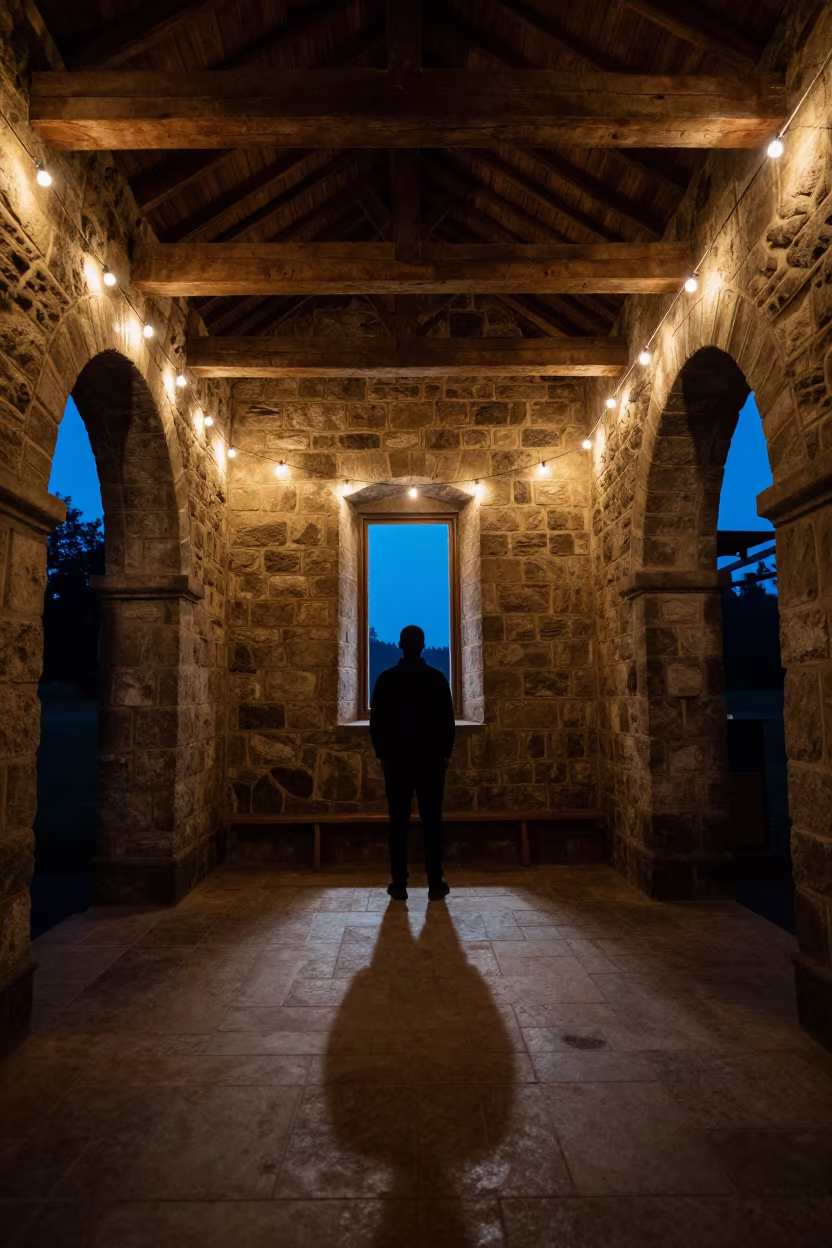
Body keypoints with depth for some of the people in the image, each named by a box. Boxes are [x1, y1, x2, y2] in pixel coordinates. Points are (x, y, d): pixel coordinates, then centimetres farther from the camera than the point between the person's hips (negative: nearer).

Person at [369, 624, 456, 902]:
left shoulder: (386, 679, -3)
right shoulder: (437, 678, -5)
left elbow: (376, 721, 0)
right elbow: (448, 720, -2)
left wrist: (382, 753, 11)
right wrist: (445, 753, 10)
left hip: (396, 759, 0)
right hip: (431, 759, 0)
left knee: (398, 823, 5)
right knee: (432, 822, 5)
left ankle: (399, 885, 9)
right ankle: (435, 884, 9)